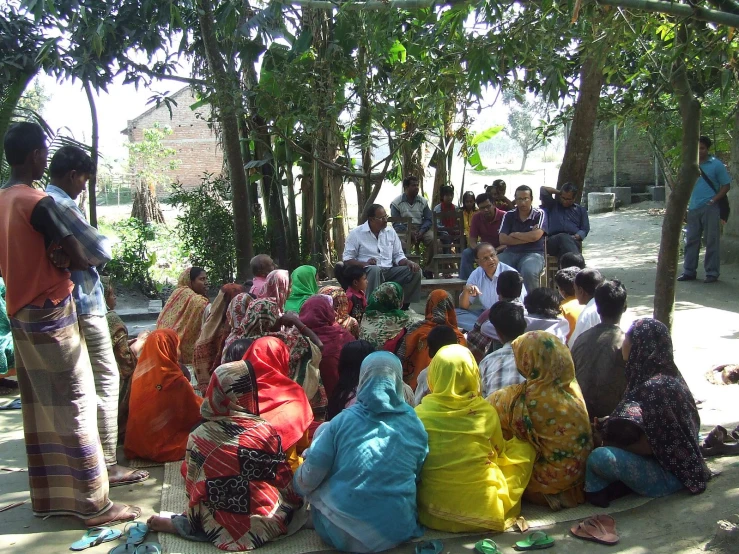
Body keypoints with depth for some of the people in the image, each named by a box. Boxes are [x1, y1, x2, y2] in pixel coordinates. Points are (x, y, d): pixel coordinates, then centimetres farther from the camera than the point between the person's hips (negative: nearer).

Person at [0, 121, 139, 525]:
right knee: (75, 405, -4)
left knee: (39, 409, 13)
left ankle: (48, 496, 23)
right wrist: (63, 258, 0)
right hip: (51, 314, -9)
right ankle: (94, 504, 1)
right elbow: (81, 259, -19)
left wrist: (51, 258, 5)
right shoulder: (38, 202, -16)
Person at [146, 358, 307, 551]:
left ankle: (175, 525, 7)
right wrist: (294, 503, 18)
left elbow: (193, 490, 0)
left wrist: (191, 521, 18)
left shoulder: (199, 437, -9)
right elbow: (285, 483, -1)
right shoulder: (266, 431, -10)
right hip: (271, 524, -3)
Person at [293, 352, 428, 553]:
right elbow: (418, 476, 8)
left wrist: (298, 483, 18)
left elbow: (308, 479, -6)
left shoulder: (343, 420, -10)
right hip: (398, 532, 4)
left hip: (343, 533, -3)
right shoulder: (415, 425, -4)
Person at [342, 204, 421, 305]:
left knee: (416, 271, -14)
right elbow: (347, 259, -5)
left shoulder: (391, 232, 12)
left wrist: (408, 262, -9)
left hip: (389, 271, 5)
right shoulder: (356, 233, -2)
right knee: (374, 269, -39)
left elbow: (398, 255, 15)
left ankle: (403, 305, -8)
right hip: (367, 272, -5)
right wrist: (365, 264, -23)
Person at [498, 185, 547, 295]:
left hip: (533, 253, -3)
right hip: (511, 253, 3)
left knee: (529, 272, -37)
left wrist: (515, 235, 2)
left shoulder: (539, 214, 3)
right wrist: (528, 238, -5)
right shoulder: (508, 215, 11)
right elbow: (502, 239, -1)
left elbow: (535, 236, -12)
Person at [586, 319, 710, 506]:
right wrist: (608, 424, 1)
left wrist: (606, 442, -12)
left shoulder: (655, 387, -25)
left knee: (598, 457, -25)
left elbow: (648, 446, -23)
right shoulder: (666, 376, 4)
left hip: (670, 475, -10)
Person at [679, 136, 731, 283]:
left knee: (711, 241, -1)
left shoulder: (716, 164, -2)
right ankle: (689, 271, 16)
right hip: (693, 208, 5)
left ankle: (712, 273, 5)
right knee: (691, 240, 9)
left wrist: (714, 200, -12)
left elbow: (726, 185, -1)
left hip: (710, 208, -5)